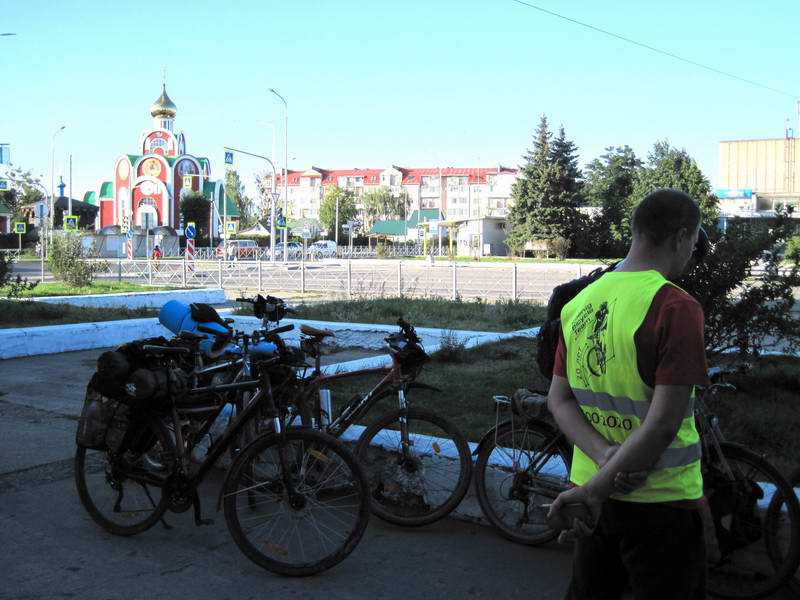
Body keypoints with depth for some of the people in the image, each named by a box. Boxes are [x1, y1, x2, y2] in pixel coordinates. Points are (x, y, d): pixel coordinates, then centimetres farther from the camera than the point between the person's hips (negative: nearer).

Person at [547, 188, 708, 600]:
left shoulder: (578, 303, 2)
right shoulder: (675, 307, -18)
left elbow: (560, 400, 2)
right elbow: (664, 423, -24)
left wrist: (605, 456, -12)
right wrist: (594, 491, -19)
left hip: (594, 493, 6)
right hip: (658, 502, -6)